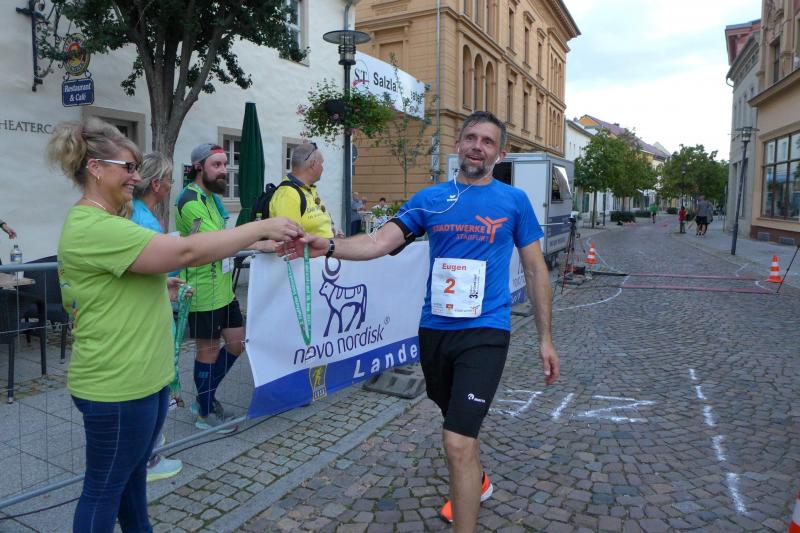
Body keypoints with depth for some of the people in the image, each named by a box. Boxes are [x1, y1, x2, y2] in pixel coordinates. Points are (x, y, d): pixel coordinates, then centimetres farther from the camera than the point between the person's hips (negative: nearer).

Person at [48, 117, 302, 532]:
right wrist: (262, 228, -25)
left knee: (133, 471, 24)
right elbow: (186, 251, -30)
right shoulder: (93, 228, -23)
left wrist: (159, 284, 17)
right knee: (104, 490, 8)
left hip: (144, 375, 10)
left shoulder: (100, 222, 13)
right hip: (116, 386, -10)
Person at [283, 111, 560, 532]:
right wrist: (328, 246, -24)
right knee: (458, 419, 25)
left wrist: (545, 337, 3)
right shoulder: (431, 198, 4)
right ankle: (476, 482, 54)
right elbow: (381, 242, -6)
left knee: (457, 442, -15)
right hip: (434, 329, 4)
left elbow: (534, 268, 4)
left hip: (485, 332, -4)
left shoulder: (514, 201, 0)